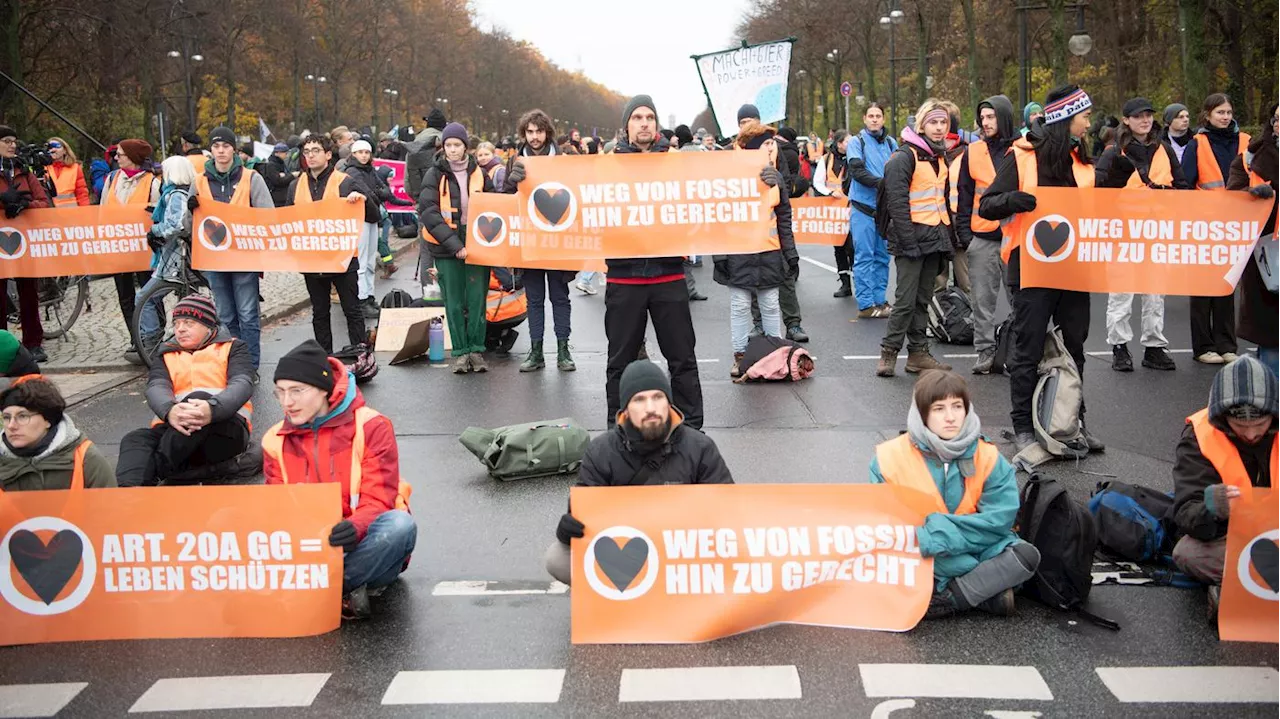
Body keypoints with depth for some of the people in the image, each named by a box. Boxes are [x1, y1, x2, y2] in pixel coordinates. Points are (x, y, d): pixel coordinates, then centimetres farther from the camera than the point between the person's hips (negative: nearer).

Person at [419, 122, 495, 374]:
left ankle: (476, 350, 12)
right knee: (454, 302, 2)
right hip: (446, 249, -1)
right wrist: (453, 243, -17)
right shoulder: (435, 175, 0)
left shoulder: (479, 173, 7)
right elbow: (428, 212, -9)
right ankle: (460, 352, 11)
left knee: (477, 299, 1)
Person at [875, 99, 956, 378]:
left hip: (935, 238, 8)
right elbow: (897, 202, -16)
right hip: (913, 237, -8)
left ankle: (918, 353, 16)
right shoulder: (906, 156, -10)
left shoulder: (940, 157, 16)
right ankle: (888, 354, 0)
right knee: (906, 300, -8)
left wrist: (947, 235, 15)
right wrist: (908, 241, -20)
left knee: (923, 299, 11)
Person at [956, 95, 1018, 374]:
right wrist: (964, 231, 2)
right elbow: (964, 194, 11)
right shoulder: (973, 152, 8)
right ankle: (985, 351, 10)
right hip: (981, 237, 2)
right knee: (983, 299, 4)